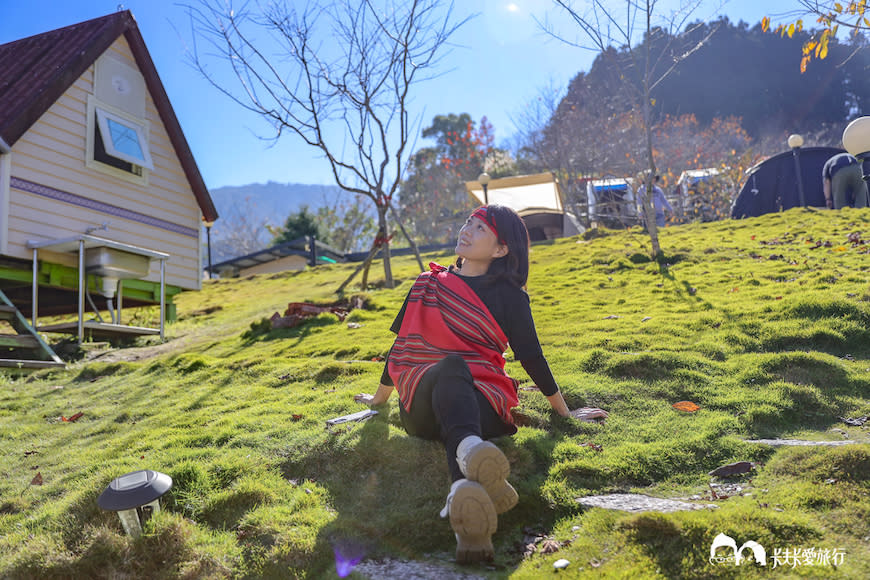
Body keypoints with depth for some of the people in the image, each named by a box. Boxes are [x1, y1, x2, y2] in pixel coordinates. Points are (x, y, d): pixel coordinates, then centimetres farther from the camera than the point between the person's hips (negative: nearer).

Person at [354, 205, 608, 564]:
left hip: (480, 401, -1)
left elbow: (530, 356, 15)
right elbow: (401, 343, 26)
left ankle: (464, 494, -70)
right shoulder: (428, 285, 19)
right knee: (451, 366, -35)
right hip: (422, 405, 1)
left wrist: (565, 413, 19)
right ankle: (471, 451, -68)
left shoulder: (508, 295, 10)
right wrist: (379, 398, 35)